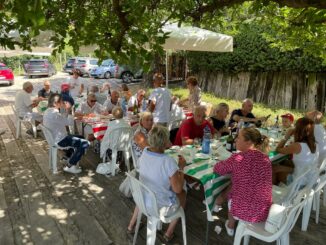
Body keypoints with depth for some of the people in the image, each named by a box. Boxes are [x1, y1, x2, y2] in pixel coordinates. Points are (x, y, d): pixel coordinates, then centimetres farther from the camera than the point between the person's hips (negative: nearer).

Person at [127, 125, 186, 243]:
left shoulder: (144, 153, -13)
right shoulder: (169, 161, -32)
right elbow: (177, 189, -21)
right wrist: (181, 168, -10)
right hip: (162, 207, -4)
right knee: (183, 194, 24)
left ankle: (131, 226, 43)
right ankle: (168, 234, 29)